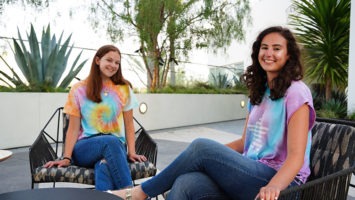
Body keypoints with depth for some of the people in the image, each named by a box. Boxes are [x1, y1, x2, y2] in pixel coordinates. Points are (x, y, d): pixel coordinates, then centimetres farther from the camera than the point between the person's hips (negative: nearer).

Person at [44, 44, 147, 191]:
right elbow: (73, 128, 3)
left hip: (115, 146, 1)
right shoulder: (79, 90, 4)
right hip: (85, 148, 0)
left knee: (104, 166, -38)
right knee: (110, 142, -37)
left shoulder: (124, 89, 7)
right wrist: (67, 157, -8)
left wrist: (131, 152, -7)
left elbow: (129, 125, 6)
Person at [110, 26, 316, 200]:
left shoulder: (296, 92, -7)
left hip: (281, 181, -5)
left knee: (201, 146, -24)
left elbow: (296, 157, -15)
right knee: (185, 183, -23)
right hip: (251, 174, 6)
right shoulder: (259, 93, 15)